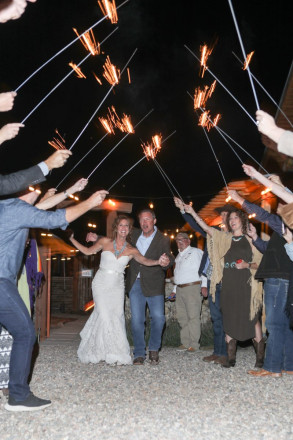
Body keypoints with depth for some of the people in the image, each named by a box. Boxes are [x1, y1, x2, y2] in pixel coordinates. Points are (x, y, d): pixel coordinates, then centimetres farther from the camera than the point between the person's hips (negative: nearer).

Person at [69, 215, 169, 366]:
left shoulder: (131, 250, 0)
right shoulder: (105, 242, 0)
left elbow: (144, 260, -17)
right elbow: (88, 251, 9)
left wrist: (158, 261, -37)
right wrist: (71, 239, 3)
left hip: (117, 286, 2)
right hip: (101, 283, -2)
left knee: (117, 317, -1)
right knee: (105, 316, -12)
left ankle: (116, 353, 13)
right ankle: (114, 353, 1)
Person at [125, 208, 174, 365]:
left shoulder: (163, 240, -3)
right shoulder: (134, 235, 7)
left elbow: (168, 259, -9)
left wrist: (167, 262, -34)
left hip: (153, 284, -2)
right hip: (135, 283, 3)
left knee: (158, 317, -9)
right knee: (136, 319, 3)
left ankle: (154, 349, 16)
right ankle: (139, 354, 17)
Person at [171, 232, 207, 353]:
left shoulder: (196, 252, 0)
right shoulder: (178, 256, 23)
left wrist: (204, 285, -15)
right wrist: (175, 290, 19)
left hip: (192, 288, -8)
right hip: (179, 288, 8)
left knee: (193, 316, -6)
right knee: (182, 317, 10)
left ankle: (194, 344, 0)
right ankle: (185, 343, 19)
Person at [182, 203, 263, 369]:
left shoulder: (250, 240, 5)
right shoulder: (225, 238, 13)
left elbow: (259, 263, 6)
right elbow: (207, 228, 5)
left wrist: (247, 265, -14)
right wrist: (192, 212, -1)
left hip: (246, 285, -3)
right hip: (228, 285, 3)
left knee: (252, 318, -5)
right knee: (229, 320, 5)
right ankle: (231, 357, 13)